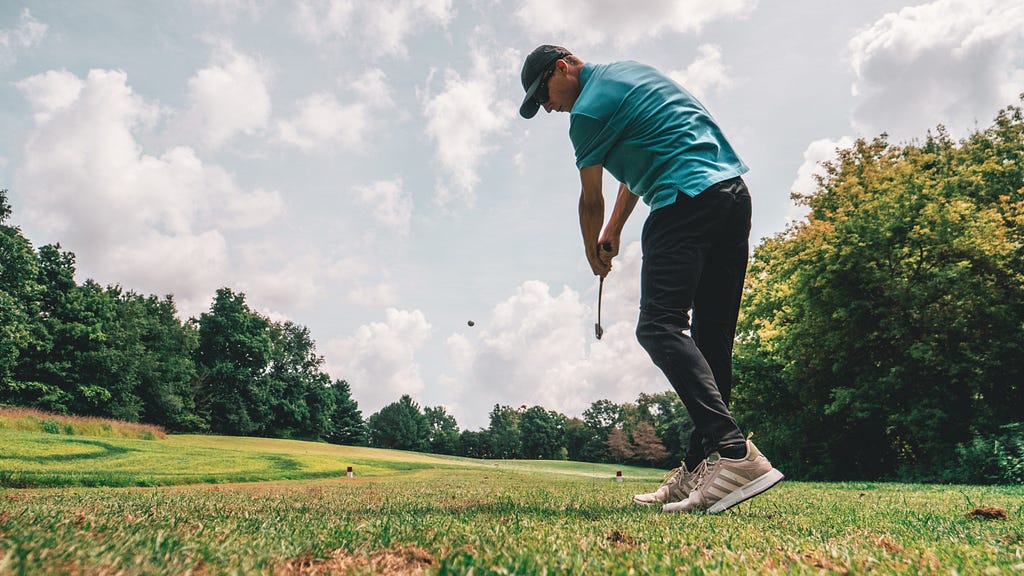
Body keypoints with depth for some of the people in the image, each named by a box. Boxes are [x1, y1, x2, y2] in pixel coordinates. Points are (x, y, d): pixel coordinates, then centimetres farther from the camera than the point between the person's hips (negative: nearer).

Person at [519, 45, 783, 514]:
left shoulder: (588, 110, -2)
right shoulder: (631, 72, 27)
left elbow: (591, 200, 7)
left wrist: (594, 254, 25)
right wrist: (614, 231, 31)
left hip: (687, 199, -10)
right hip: (735, 193, 10)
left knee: (659, 326, -17)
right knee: (712, 336, 3)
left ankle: (734, 451, -29)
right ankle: (699, 467, 5)